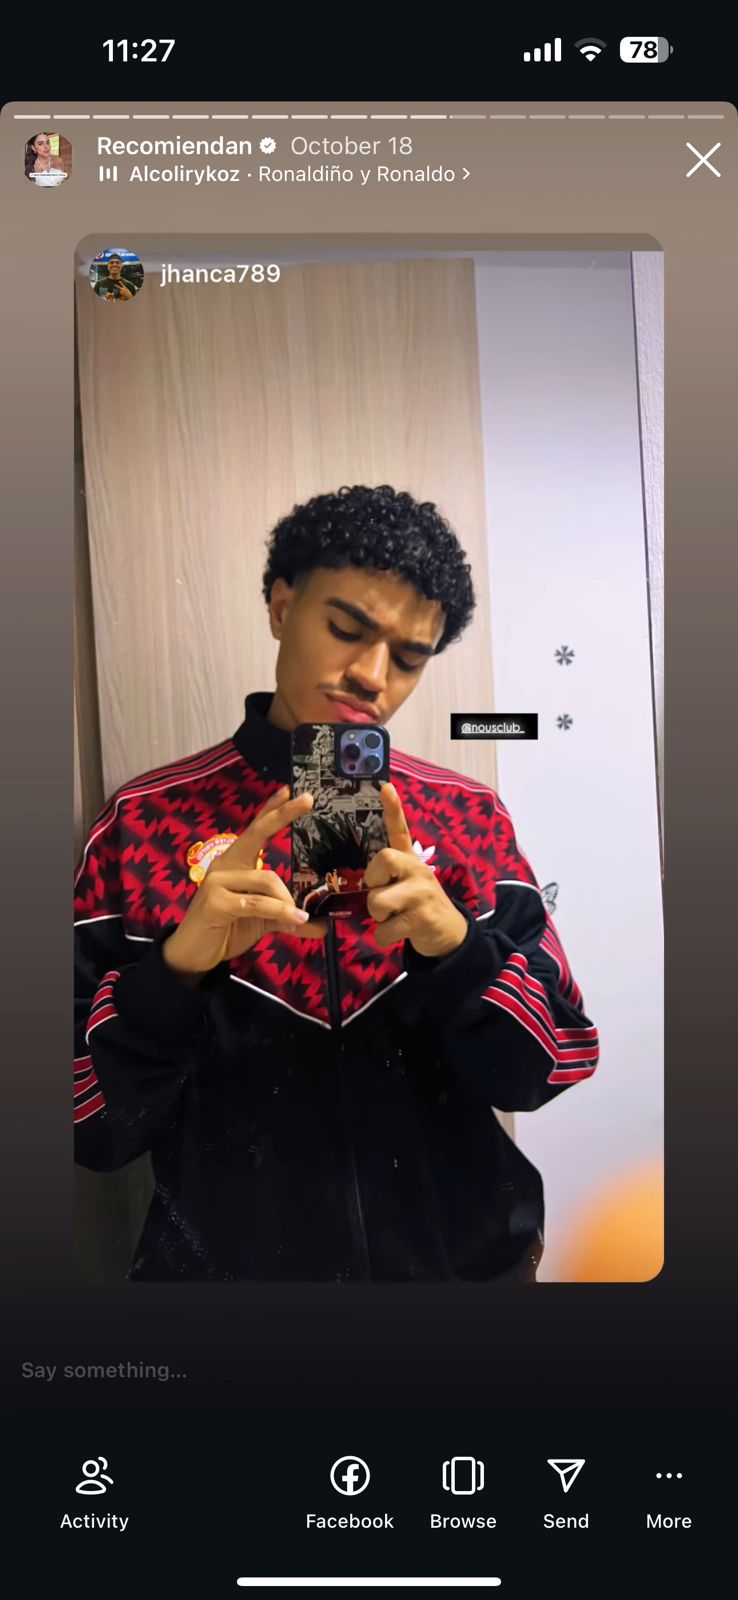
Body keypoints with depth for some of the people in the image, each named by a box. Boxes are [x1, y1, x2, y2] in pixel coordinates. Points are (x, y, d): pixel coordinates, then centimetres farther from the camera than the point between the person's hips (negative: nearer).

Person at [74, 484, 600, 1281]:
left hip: (463, 1252, 2)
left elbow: (540, 1072, -8)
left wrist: (453, 942, -26)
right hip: (227, 1256, -1)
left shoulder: (469, 815, -5)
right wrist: (178, 963, -29)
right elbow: (91, 1125, -11)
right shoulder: (144, 821, -10)